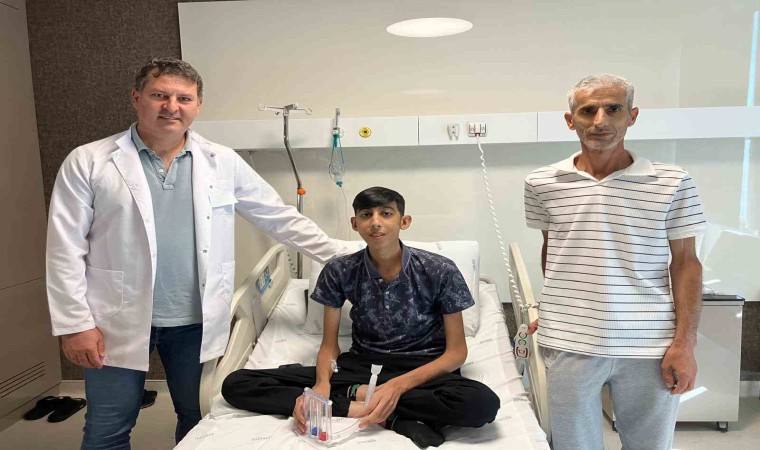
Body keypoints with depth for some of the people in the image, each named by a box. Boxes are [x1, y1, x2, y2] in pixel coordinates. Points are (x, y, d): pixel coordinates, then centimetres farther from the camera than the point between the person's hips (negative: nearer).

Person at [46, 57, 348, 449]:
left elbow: (280, 218, 5)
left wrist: (343, 258, 3)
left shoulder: (223, 162, 0)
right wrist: (75, 323, -9)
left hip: (197, 322, 2)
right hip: (118, 323, -1)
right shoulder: (88, 162, -4)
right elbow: (66, 250, -4)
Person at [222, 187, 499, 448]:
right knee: (236, 384, -14)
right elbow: (329, 345, 1)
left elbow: (456, 352, -10)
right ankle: (382, 413, -21)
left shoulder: (440, 271, -12)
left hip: (422, 370, -2)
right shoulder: (339, 272, -6)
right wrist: (322, 384, -23)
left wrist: (398, 385, -25)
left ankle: (357, 394, -19)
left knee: (482, 403, -37)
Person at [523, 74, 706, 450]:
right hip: (569, 344, 1)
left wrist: (684, 342, -4)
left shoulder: (672, 183, -3)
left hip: (650, 346, 0)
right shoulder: (542, 183, 0)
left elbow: (685, 263, 0)